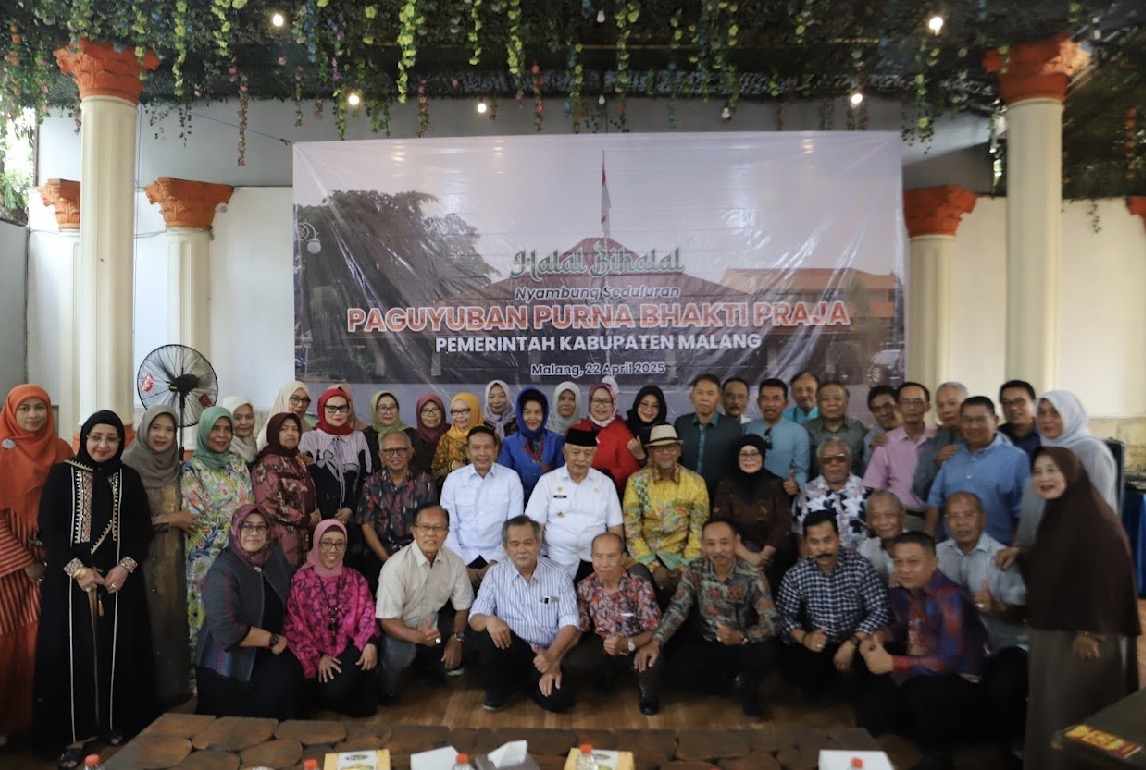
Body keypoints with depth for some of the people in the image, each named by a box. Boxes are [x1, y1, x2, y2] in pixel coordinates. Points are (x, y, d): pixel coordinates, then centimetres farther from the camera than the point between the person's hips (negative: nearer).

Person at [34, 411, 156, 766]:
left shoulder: (129, 478, 7)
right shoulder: (62, 474, 1)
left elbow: (143, 529, 4)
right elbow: (48, 528, -5)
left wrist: (125, 567, -11)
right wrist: (76, 568, -15)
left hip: (119, 580, 2)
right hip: (71, 580, -2)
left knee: (117, 653, 5)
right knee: (73, 654, 0)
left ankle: (115, 723, 18)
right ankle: (75, 733, 10)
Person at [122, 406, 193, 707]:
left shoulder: (175, 466, 9)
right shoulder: (130, 465, -9)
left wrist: (180, 521, 2)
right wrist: (167, 519, -12)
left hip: (172, 558, 5)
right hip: (142, 559, -5)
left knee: (172, 619, 8)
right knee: (147, 623, -3)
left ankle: (172, 687, 20)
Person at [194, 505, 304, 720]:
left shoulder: (275, 556, 0)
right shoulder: (222, 573, -20)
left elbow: (289, 598, 16)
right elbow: (226, 629, -29)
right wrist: (272, 640, -19)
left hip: (267, 654, 6)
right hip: (230, 663, -6)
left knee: (290, 672, -19)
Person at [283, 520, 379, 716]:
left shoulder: (356, 579, 8)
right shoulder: (301, 580, -2)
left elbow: (367, 614, 1)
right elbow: (294, 626, -5)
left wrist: (370, 642, -19)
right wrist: (317, 657, -12)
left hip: (349, 649, 2)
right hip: (316, 654, -1)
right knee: (331, 692, -25)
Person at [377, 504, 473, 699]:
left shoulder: (455, 563, -10)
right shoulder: (395, 566, -24)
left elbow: (462, 607, 2)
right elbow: (388, 621, -24)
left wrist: (457, 639, -13)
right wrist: (418, 637, -42)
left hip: (431, 627, 5)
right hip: (400, 632, -5)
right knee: (398, 654, -34)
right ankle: (387, 691, 1)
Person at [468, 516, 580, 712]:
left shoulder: (558, 576, 0)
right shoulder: (495, 574, 2)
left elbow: (569, 624, -5)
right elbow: (475, 617, -4)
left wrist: (552, 656, -23)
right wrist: (488, 620, -29)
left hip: (546, 656, 0)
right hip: (509, 651, 0)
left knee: (560, 699, -25)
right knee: (488, 635, -31)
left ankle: (519, 681, 9)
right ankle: (498, 689, -1)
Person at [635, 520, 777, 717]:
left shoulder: (753, 577, -20)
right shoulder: (694, 570, -13)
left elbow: (770, 623, -25)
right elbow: (677, 609, -15)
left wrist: (741, 637, -45)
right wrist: (655, 642, -31)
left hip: (741, 644, -2)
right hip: (704, 642, 3)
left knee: (765, 653, -34)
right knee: (673, 669, -21)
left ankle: (748, 687, 3)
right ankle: (735, 681, 3)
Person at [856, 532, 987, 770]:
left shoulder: (949, 597, -25)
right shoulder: (902, 591, -1)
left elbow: (949, 660, -31)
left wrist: (891, 663, -32)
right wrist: (878, 638, -4)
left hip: (958, 681, -8)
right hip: (918, 670, 8)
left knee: (921, 690, -35)